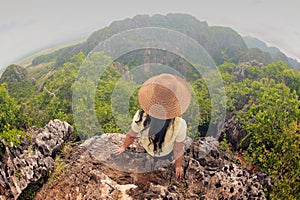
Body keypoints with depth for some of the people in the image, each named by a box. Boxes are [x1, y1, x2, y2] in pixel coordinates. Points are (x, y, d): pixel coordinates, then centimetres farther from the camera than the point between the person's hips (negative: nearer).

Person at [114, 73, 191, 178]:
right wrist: (178, 166, -1)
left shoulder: (140, 117, -36)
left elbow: (131, 135, -15)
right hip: (165, 154, -2)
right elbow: (178, 150, -23)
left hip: (148, 149, 2)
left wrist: (124, 147, 8)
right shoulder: (179, 125, -41)